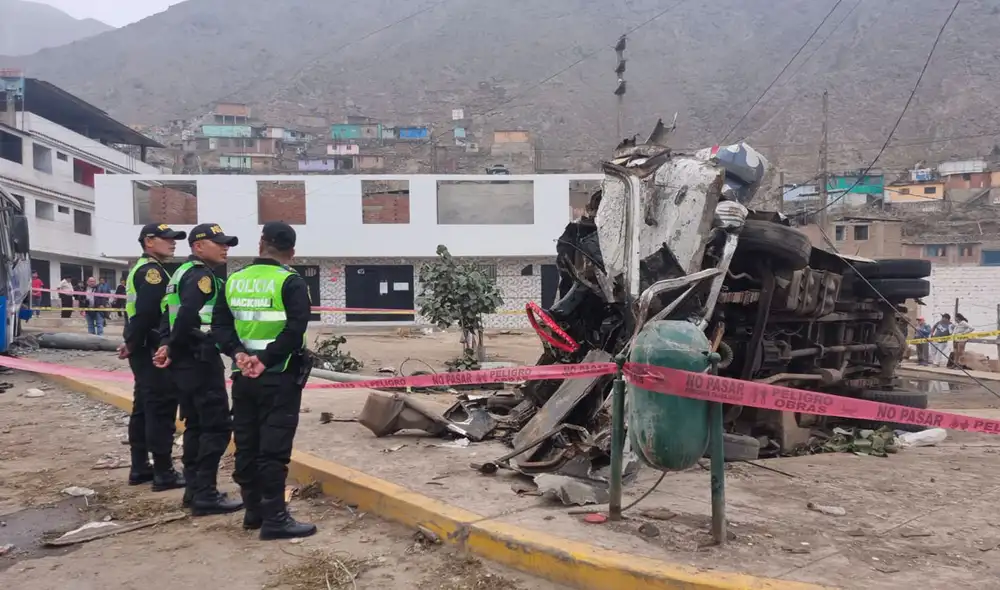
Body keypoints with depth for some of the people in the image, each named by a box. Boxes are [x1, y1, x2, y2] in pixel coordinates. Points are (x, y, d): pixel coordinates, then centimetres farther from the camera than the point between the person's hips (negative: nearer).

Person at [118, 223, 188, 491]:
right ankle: (163, 472, 0)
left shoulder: (141, 268, 19)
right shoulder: (152, 270, -13)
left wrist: (132, 342, 9)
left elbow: (140, 310, 16)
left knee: (143, 407, 15)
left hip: (143, 349, 11)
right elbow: (147, 311, -24)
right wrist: (133, 344, -15)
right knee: (161, 409, -5)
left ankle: (140, 468, 23)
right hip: (153, 350, -10)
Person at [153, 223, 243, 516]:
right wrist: (172, 349, -12)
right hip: (201, 360, -10)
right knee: (217, 425, -6)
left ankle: (194, 489, 21)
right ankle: (205, 494, -4)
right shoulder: (202, 275, -13)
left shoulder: (182, 273, 19)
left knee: (196, 424, 15)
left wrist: (167, 346, 4)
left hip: (183, 361, 10)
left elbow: (168, 314, 16)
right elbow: (188, 316, -25)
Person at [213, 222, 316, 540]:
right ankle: (274, 519, -1)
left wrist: (238, 353, -6)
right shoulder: (291, 283, -10)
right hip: (279, 377, -6)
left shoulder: (234, 281, 9)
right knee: (273, 447, -4)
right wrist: (266, 360, -18)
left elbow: (220, 325, 5)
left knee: (246, 443, 13)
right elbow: (294, 330, -20)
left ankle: (253, 510, 23)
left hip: (243, 376, 6)